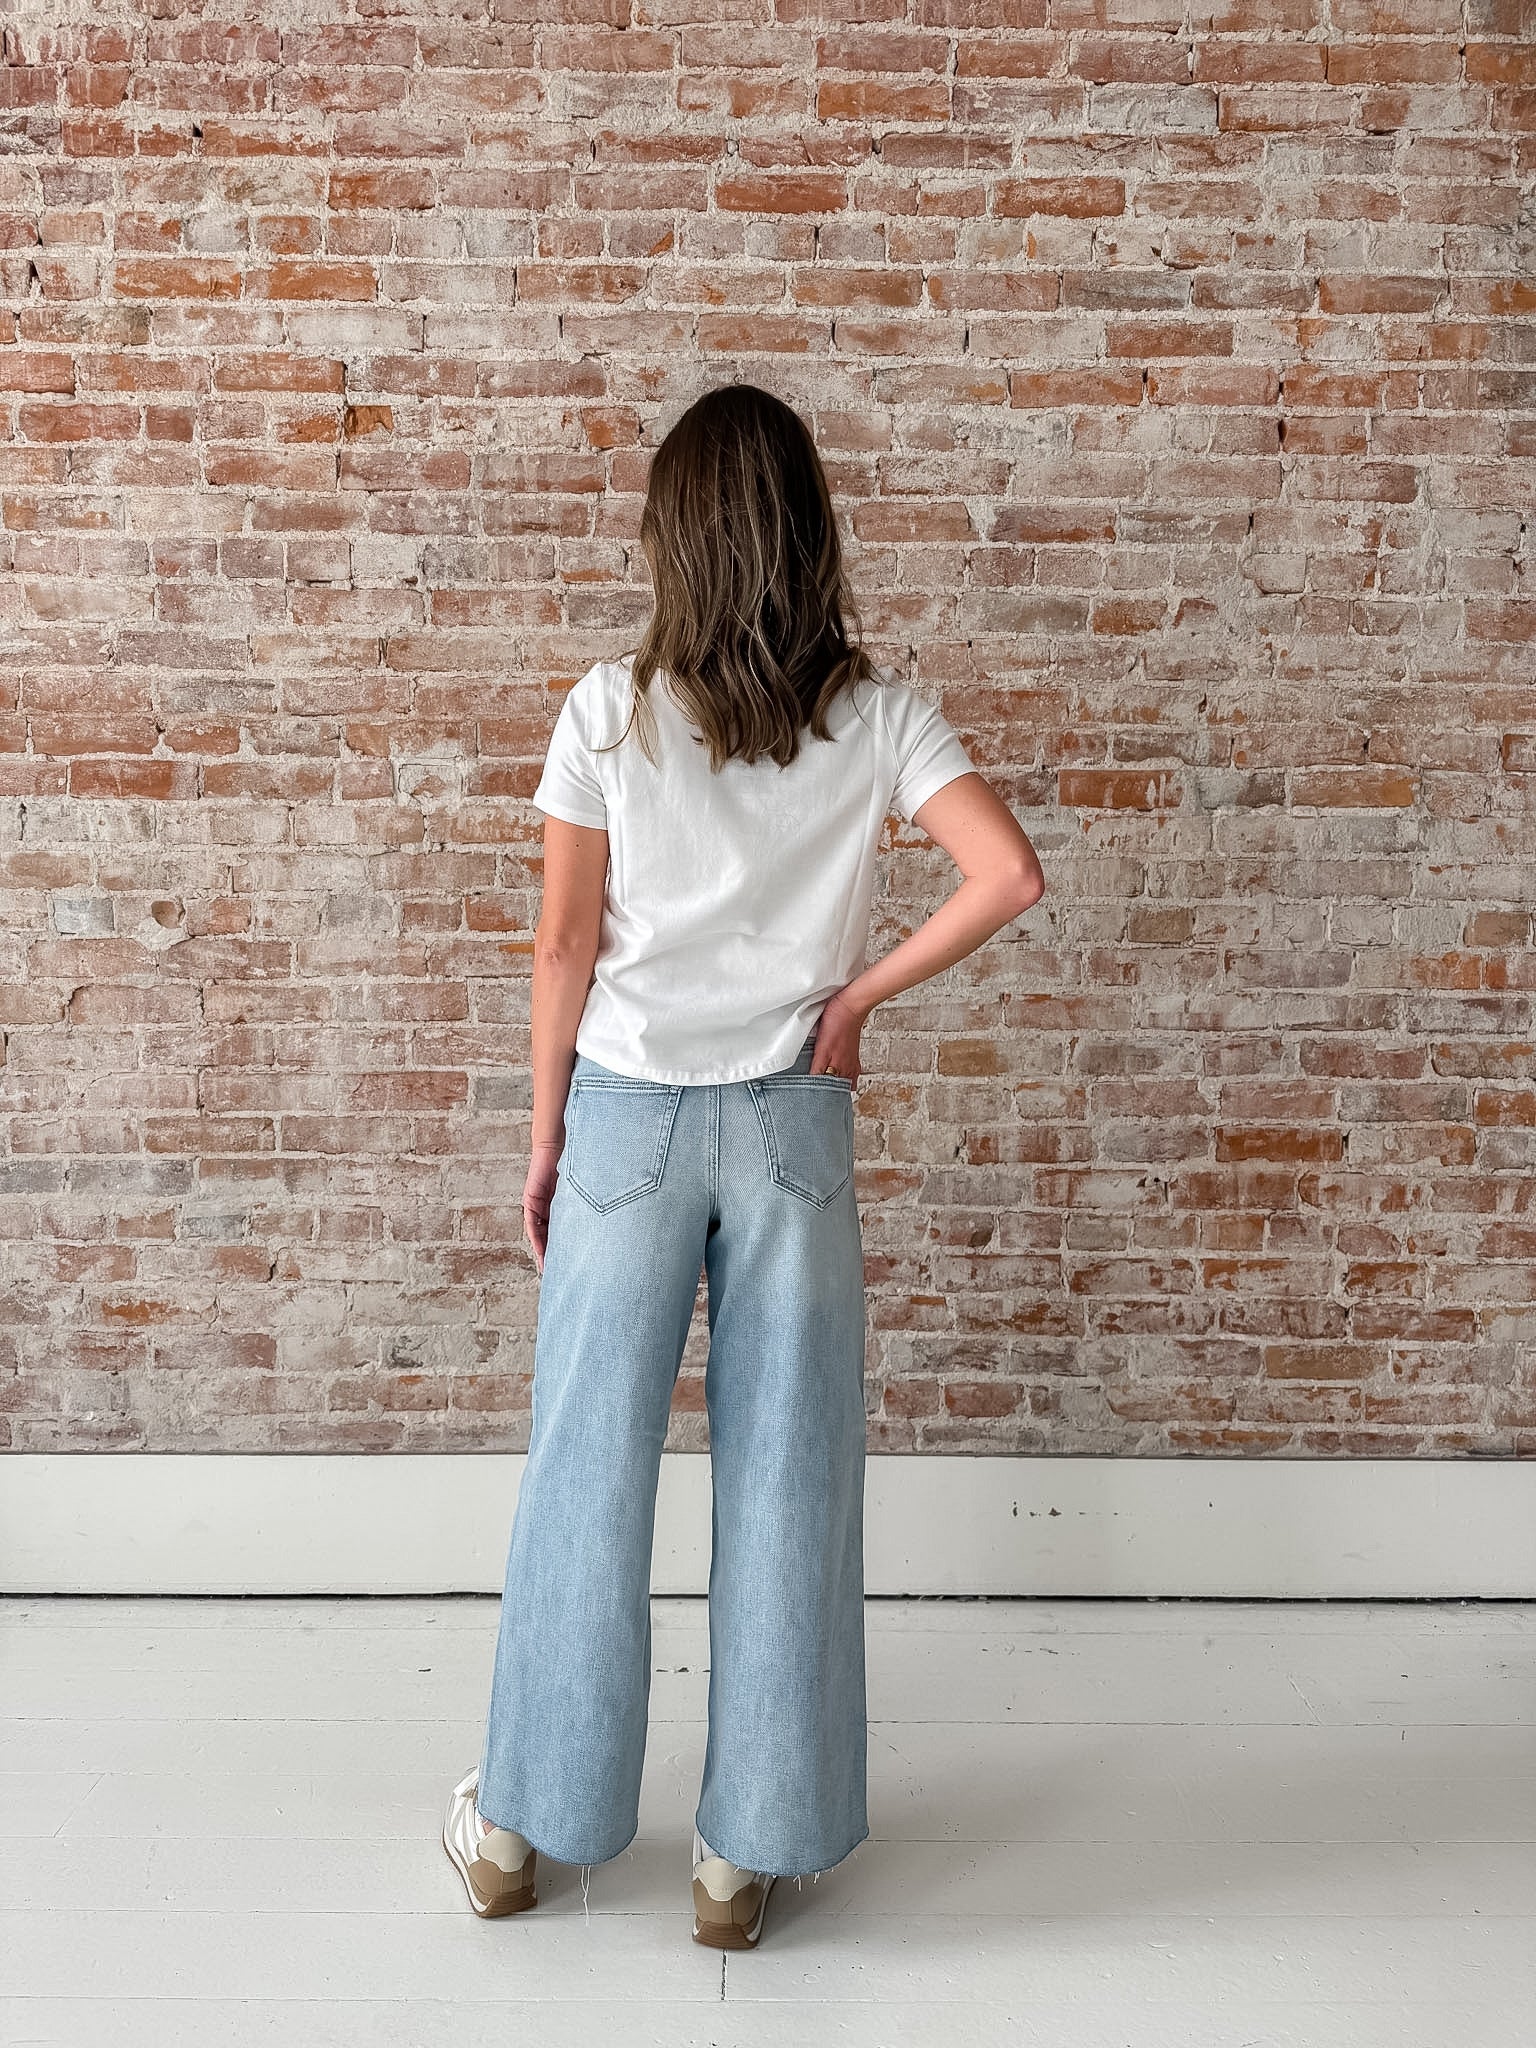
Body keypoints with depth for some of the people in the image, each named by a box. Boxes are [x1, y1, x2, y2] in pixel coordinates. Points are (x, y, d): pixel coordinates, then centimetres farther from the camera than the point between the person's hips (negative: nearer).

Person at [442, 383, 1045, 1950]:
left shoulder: (608, 712, -7)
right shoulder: (875, 716, -5)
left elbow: (565, 946, -4)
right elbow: (1009, 876, -15)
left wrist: (544, 1136, 5)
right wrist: (859, 994, -4)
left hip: (628, 1115, 0)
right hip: (792, 1119, 1)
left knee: (588, 1464, 12)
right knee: (784, 1472, 10)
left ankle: (527, 1821, 29)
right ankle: (748, 1850, 23)